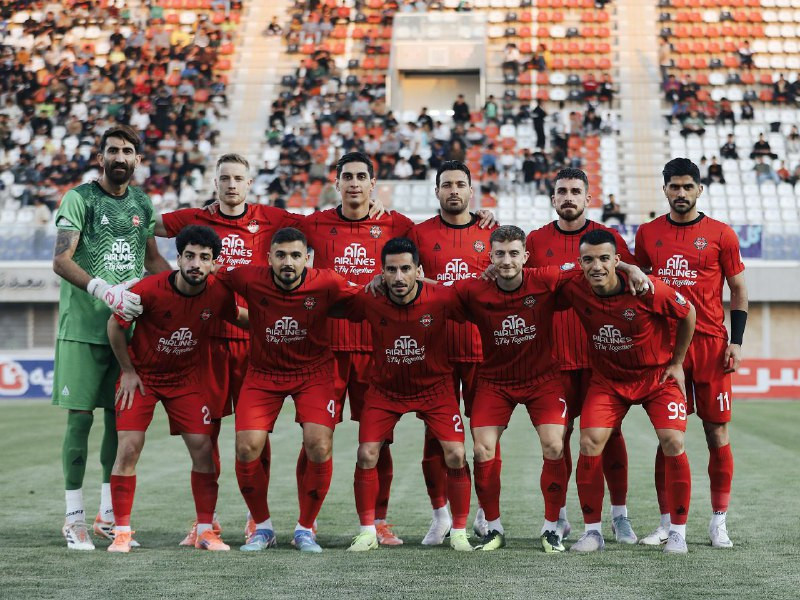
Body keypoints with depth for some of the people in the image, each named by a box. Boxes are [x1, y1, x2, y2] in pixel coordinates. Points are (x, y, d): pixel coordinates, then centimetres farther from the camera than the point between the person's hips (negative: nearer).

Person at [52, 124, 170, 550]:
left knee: (119, 419, 8)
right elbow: (61, 260, -15)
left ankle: (108, 513, 17)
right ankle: (74, 517, 5)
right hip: (83, 328, -5)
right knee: (80, 417, -3)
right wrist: (105, 291, -28)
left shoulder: (141, 203, 13)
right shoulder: (79, 199, -5)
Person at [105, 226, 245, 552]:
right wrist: (128, 371, -5)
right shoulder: (149, 289, -25)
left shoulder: (220, 293, -16)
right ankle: (122, 532, 1)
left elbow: (239, 316, 9)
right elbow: (115, 325, -8)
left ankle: (205, 531, 6)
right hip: (141, 374, -2)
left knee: (203, 449, -5)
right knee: (128, 449, -10)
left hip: (186, 376, 2)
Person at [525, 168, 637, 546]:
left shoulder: (608, 238, 5)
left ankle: (619, 515, 10)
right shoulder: (536, 241, 7)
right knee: (556, 434, 4)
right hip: (553, 355, 1)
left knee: (610, 432, 1)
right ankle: (558, 517, 14)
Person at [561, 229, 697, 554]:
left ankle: (677, 532, -1)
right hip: (607, 378, 2)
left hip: (658, 375, -2)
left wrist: (676, 363, -3)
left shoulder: (649, 290, -25)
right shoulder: (574, 291, -18)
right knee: (589, 443, -13)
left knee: (673, 444, -15)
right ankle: (593, 531, 0)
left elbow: (688, 313, -8)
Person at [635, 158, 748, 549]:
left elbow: (738, 290, 6)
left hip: (711, 344, -2)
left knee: (717, 432, 1)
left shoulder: (720, 235, 1)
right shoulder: (648, 234, 8)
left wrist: (736, 341, -3)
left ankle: (719, 523, 9)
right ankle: (668, 522, 9)